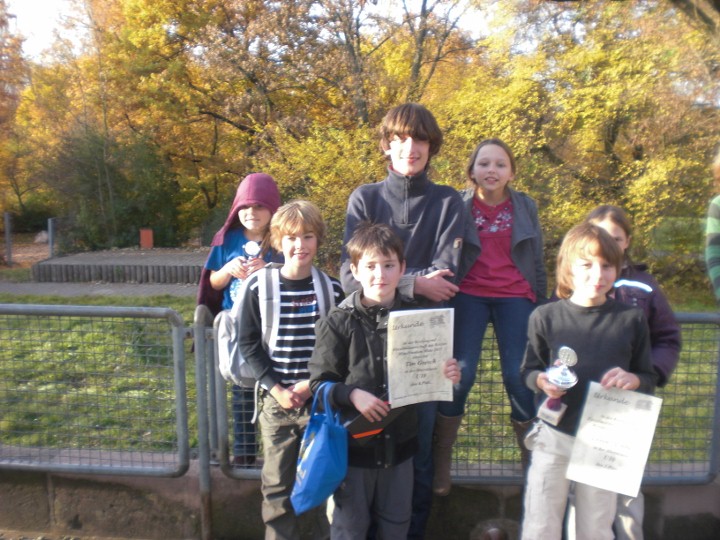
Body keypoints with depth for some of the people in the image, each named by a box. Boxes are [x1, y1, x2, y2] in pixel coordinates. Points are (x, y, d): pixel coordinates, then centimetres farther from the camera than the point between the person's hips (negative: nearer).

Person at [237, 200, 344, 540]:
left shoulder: (331, 290, -2)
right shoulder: (258, 287, -4)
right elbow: (248, 344, -1)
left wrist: (311, 385, -10)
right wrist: (275, 389, -9)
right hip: (276, 399, 0)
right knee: (276, 484, 10)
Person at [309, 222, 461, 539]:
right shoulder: (339, 322, -10)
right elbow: (319, 383, -9)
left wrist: (447, 378, -13)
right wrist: (352, 395, -25)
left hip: (399, 444, 3)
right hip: (352, 444, -2)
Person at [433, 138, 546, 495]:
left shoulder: (526, 208, 11)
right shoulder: (457, 205, 5)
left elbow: (537, 262, 15)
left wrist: (542, 306, 14)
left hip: (515, 297, 1)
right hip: (468, 295, -1)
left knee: (518, 377, -6)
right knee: (460, 374, -11)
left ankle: (531, 457, 15)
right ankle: (442, 459, 5)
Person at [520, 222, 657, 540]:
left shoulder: (631, 319, -2)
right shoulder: (545, 317, -6)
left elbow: (649, 379, 5)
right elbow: (528, 370, 1)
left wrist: (633, 379, -17)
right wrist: (541, 381, -20)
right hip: (554, 439, -1)